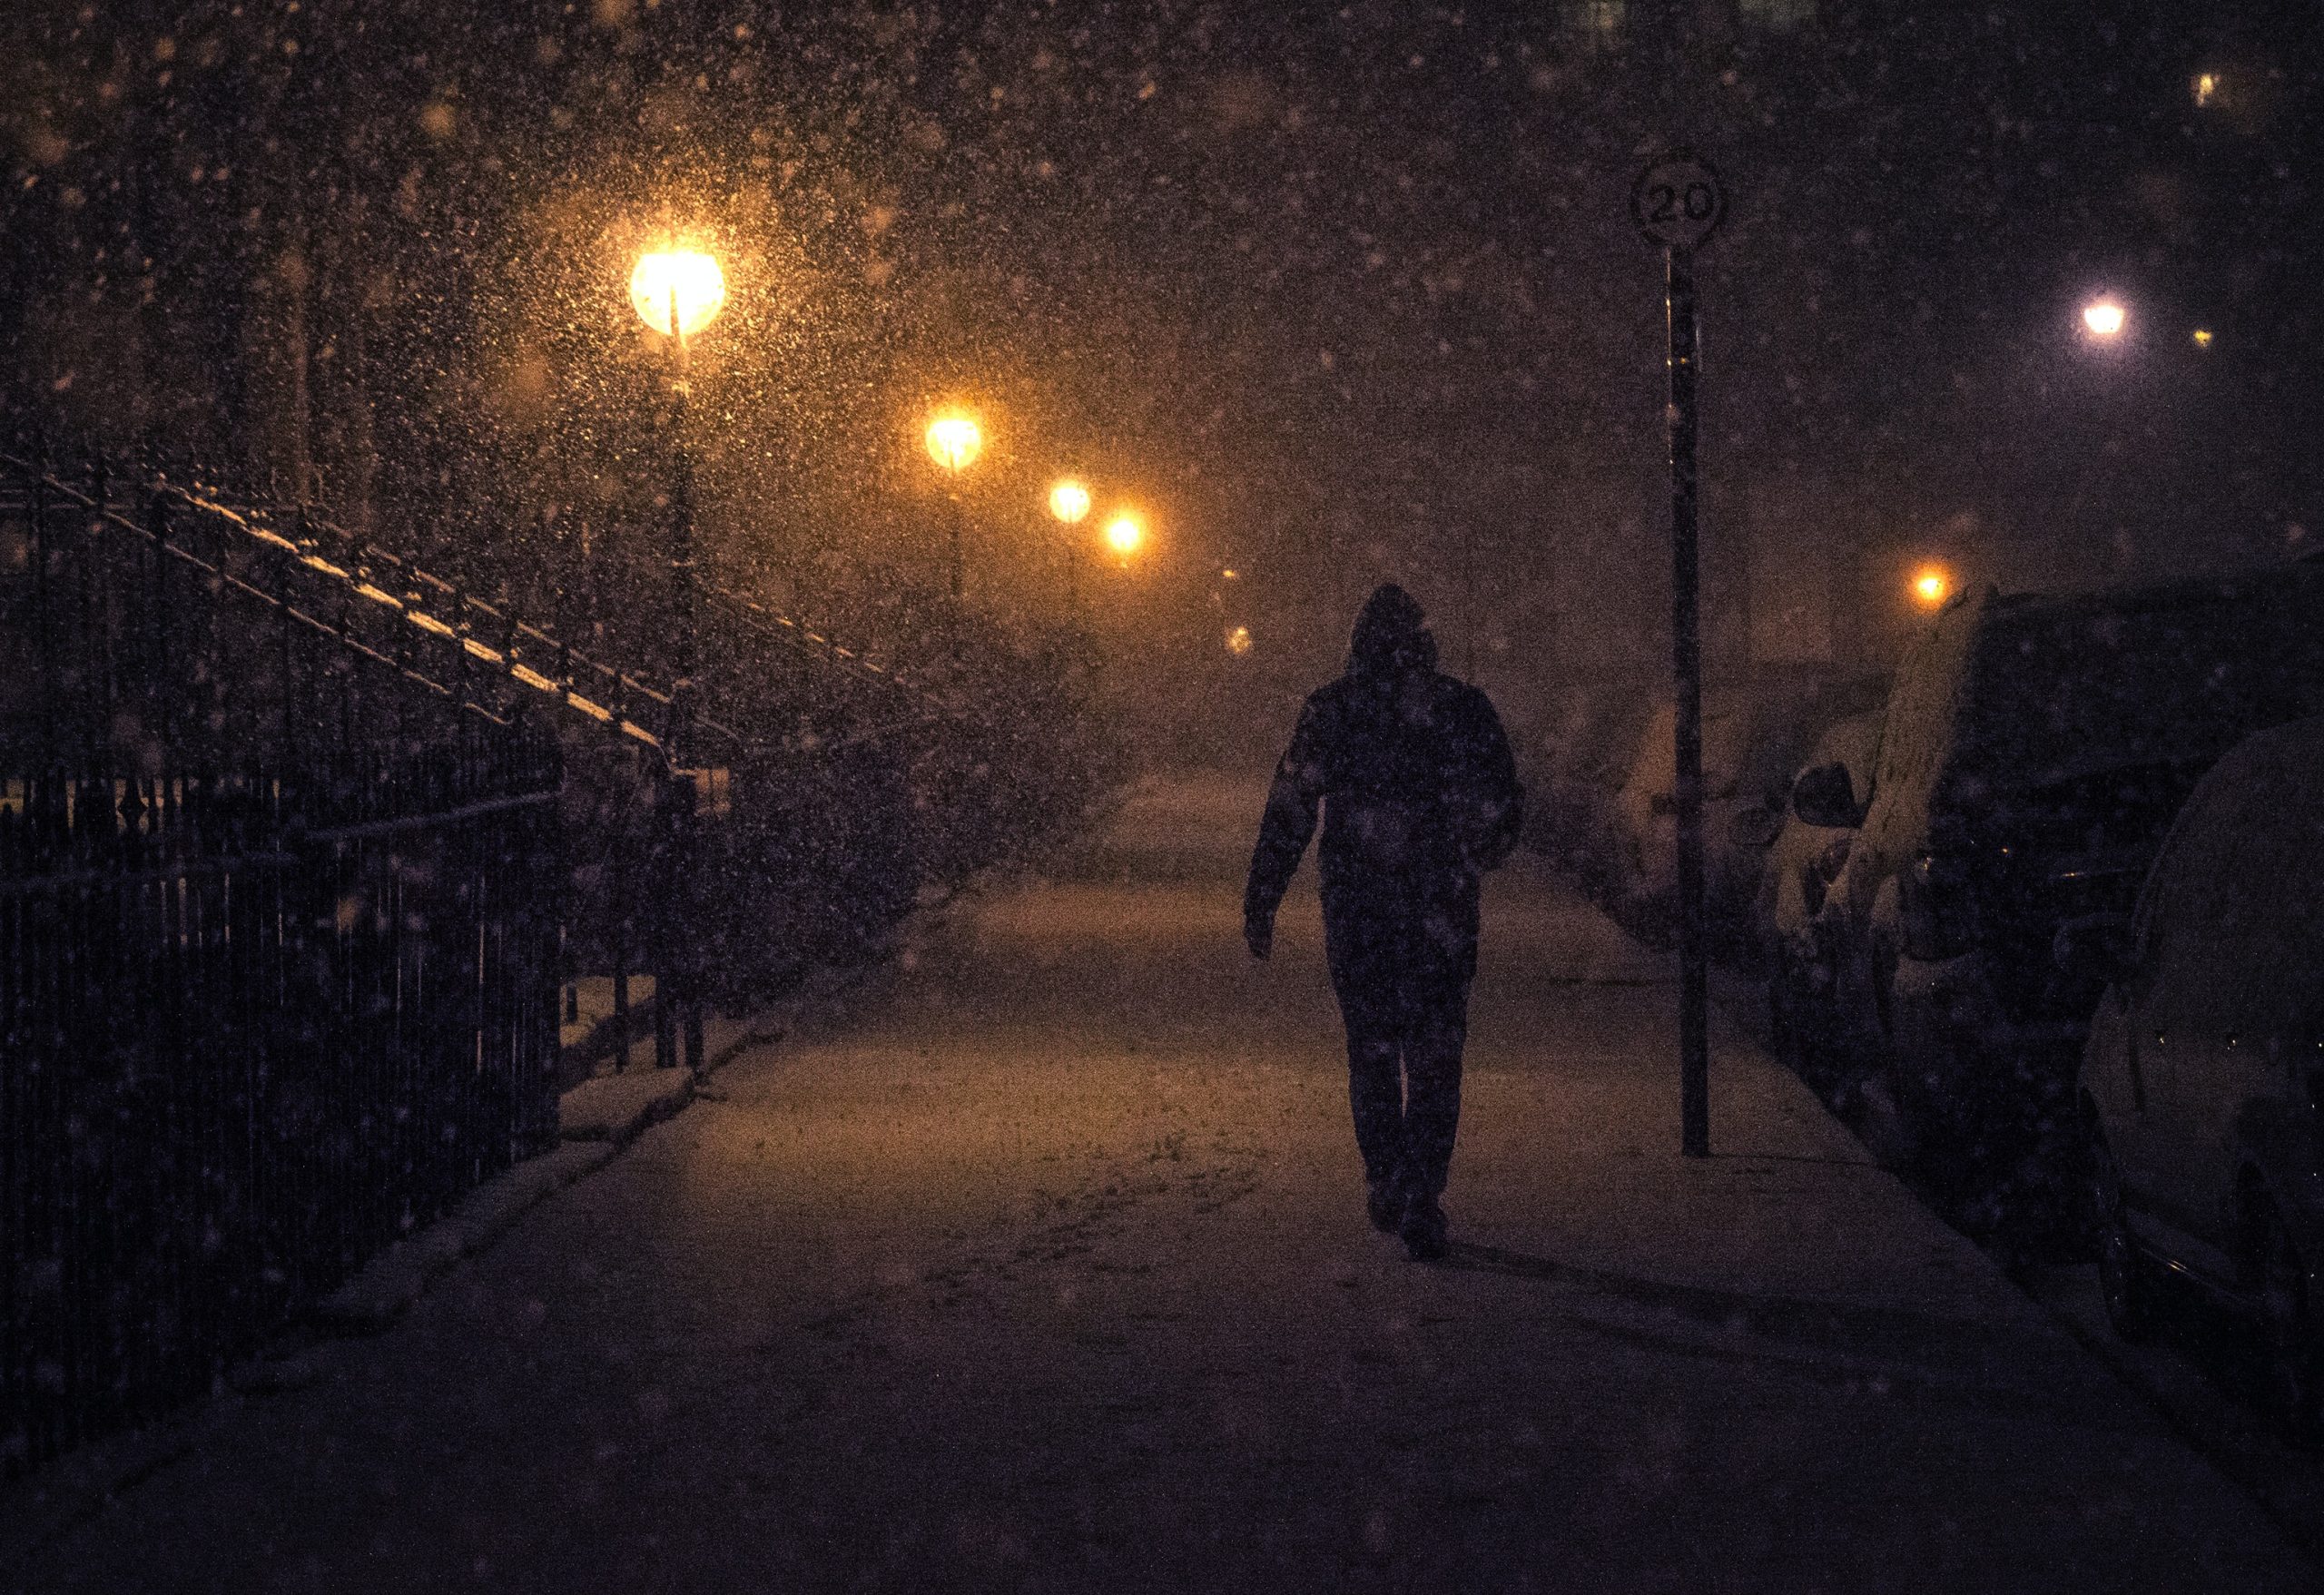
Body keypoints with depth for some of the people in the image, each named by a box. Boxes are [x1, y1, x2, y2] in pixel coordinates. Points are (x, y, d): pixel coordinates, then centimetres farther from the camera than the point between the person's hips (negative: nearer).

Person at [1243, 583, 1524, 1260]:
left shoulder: (1329, 710, -1)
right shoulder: (1465, 709, 0)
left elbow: (1289, 812, -3)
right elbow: (1503, 810, 5)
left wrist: (1261, 901, 2)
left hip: (1354, 908, 1)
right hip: (1442, 912, 0)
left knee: (1371, 1051, 16)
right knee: (1434, 1058, 5)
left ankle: (1385, 1186, 17)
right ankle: (1420, 1199, -4)